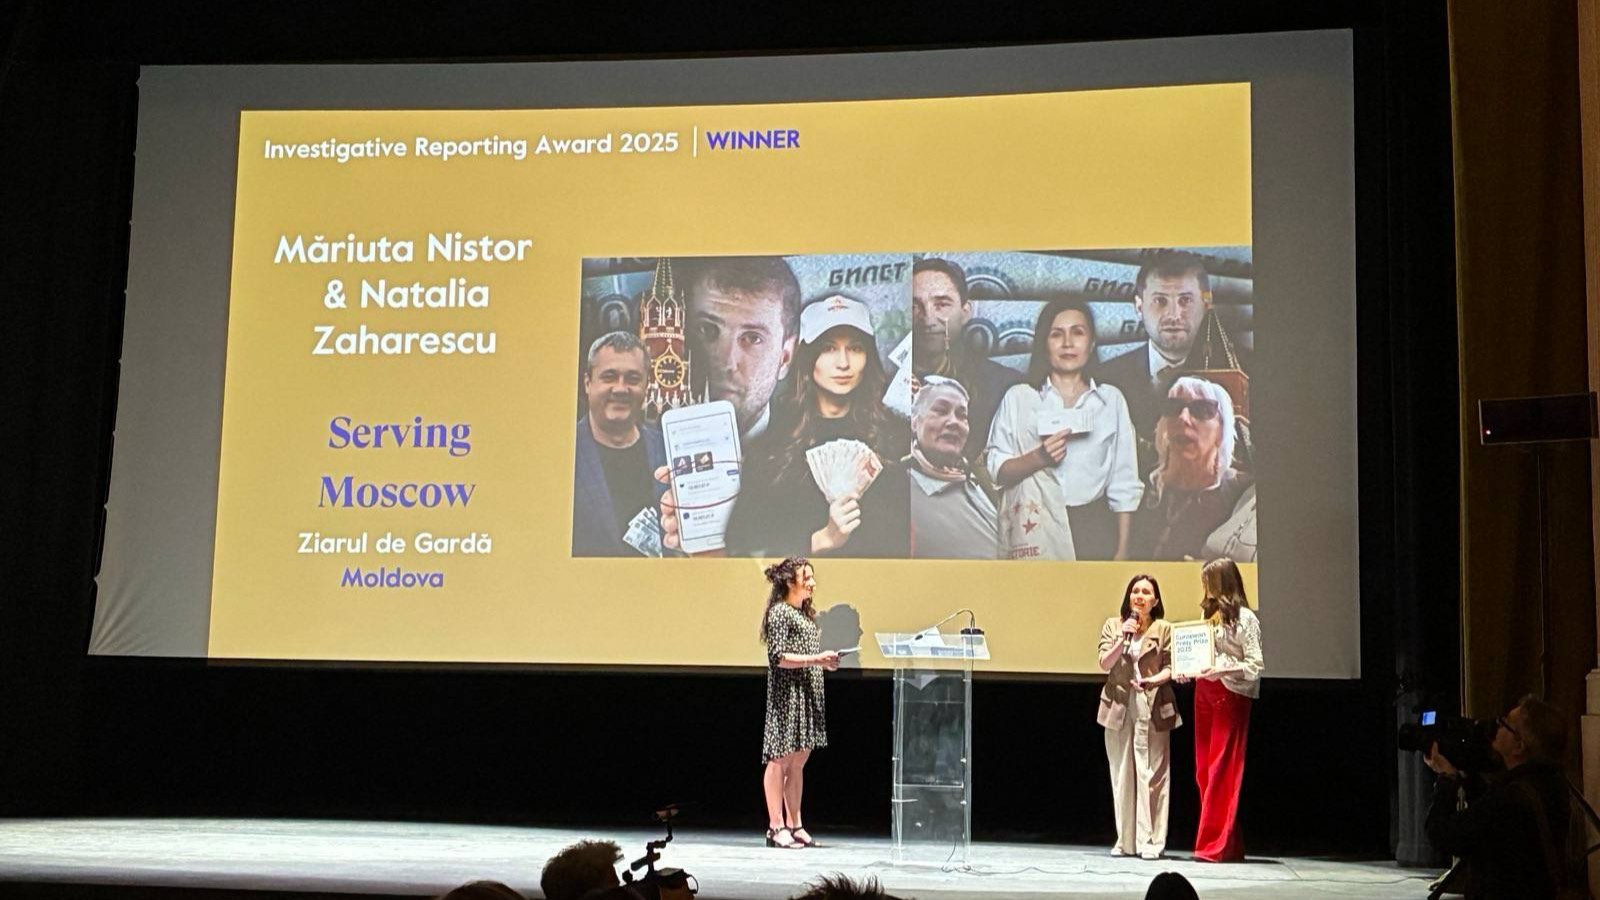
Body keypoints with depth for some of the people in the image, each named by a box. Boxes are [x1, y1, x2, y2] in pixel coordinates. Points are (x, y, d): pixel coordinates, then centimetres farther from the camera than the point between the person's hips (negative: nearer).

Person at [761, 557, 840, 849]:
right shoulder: (780, 612, -8)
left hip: (808, 693, 9)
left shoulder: (806, 613, 18)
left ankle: (795, 825, 13)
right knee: (780, 759, -5)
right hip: (787, 692, -9)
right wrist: (816, 659, -21)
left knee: (798, 760, 9)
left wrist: (826, 662, 6)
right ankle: (776, 827, -3)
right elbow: (778, 657, -16)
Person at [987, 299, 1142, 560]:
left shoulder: (1111, 399, 8)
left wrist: (1122, 550, 1)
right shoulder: (1018, 398, 4)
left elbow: (1124, 484, 6)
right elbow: (996, 470, -2)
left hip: (1094, 528, 1)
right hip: (1036, 528, -1)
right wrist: (1038, 458, -19)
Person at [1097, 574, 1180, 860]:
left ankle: (1151, 840, -1)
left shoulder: (1164, 630, 3)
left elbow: (1170, 667, 2)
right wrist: (1122, 639, -13)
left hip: (1152, 707, -2)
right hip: (1119, 706, 2)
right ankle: (1125, 840, 13)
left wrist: (1154, 680, -16)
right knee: (1121, 774, 6)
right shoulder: (1113, 626, 8)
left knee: (1152, 774, -5)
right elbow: (1104, 664, 0)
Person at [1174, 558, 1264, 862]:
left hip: (1231, 695, -8)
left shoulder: (1244, 618, -7)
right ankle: (1227, 844, 13)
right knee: (1205, 770, 7)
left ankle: (1218, 845, -3)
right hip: (1204, 692, 8)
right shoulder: (1209, 612, 15)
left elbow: (1256, 665, -11)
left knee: (1222, 771, -6)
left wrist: (1222, 669, -22)